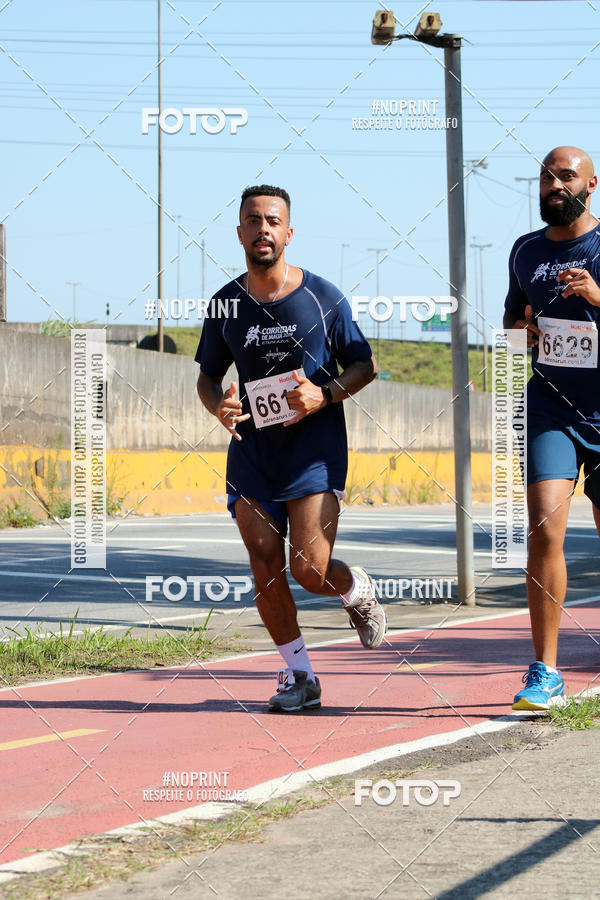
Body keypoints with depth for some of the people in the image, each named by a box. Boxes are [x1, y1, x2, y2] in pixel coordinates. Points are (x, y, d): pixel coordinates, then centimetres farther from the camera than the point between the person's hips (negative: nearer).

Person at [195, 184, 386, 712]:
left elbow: (366, 366, 3)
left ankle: (357, 589, 24)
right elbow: (208, 375, 16)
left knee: (309, 570, -12)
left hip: (314, 447, -3)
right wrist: (219, 405, -7)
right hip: (252, 448, 3)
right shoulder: (227, 304, 5)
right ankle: (298, 675, 13)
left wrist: (324, 395, -16)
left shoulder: (322, 298, -4)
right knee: (265, 567, -3)